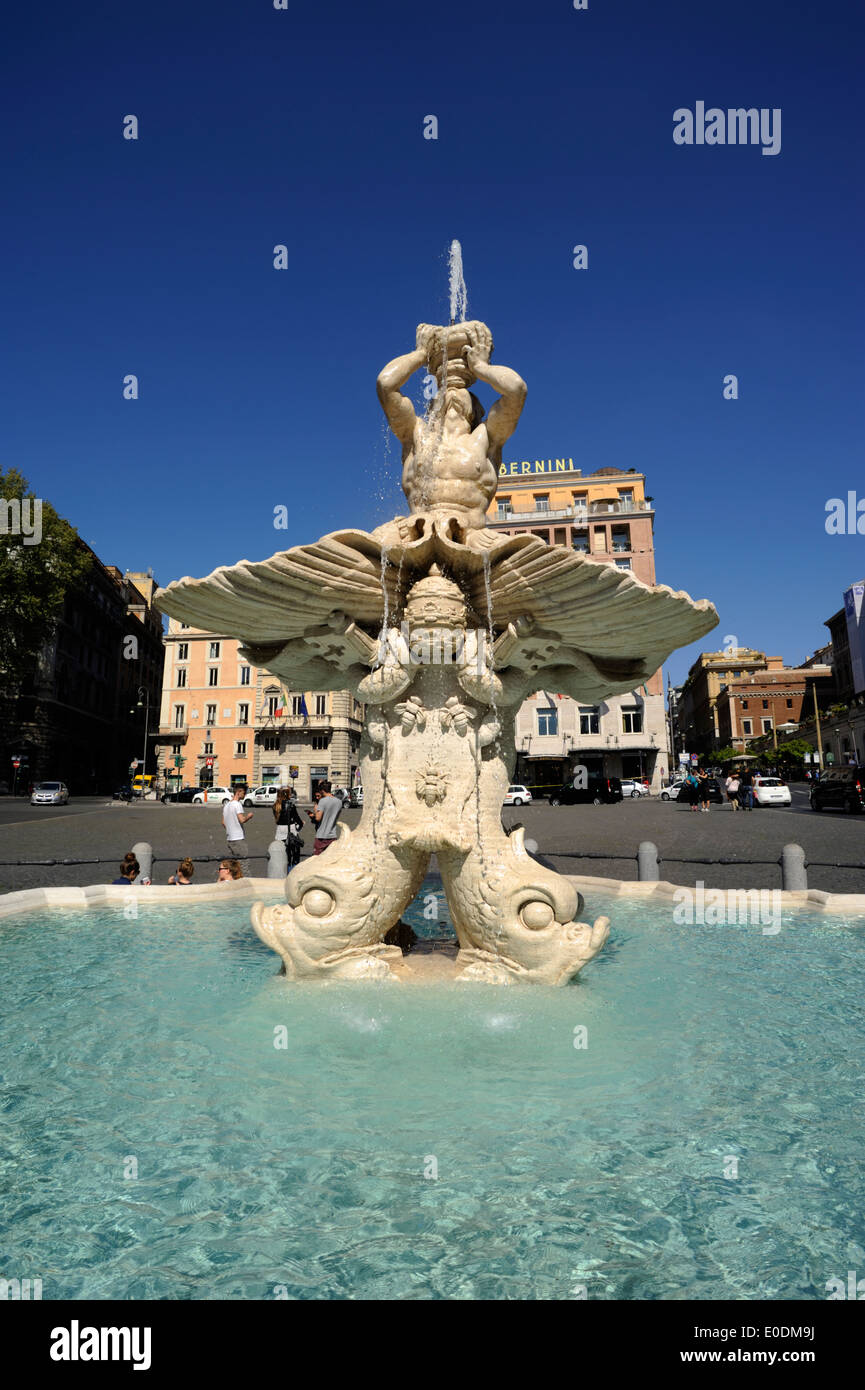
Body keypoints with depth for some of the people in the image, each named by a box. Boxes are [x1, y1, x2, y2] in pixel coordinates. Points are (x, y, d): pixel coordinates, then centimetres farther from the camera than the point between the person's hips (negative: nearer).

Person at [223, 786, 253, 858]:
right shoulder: (237, 804, -13)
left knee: (231, 859, 11)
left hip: (229, 838, 8)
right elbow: (242, 820, -23)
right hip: (238, 838, -8)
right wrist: (248, 816, -4)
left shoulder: (226, 805, 13)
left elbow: (223, 822, 17)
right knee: (242, 859, -4)